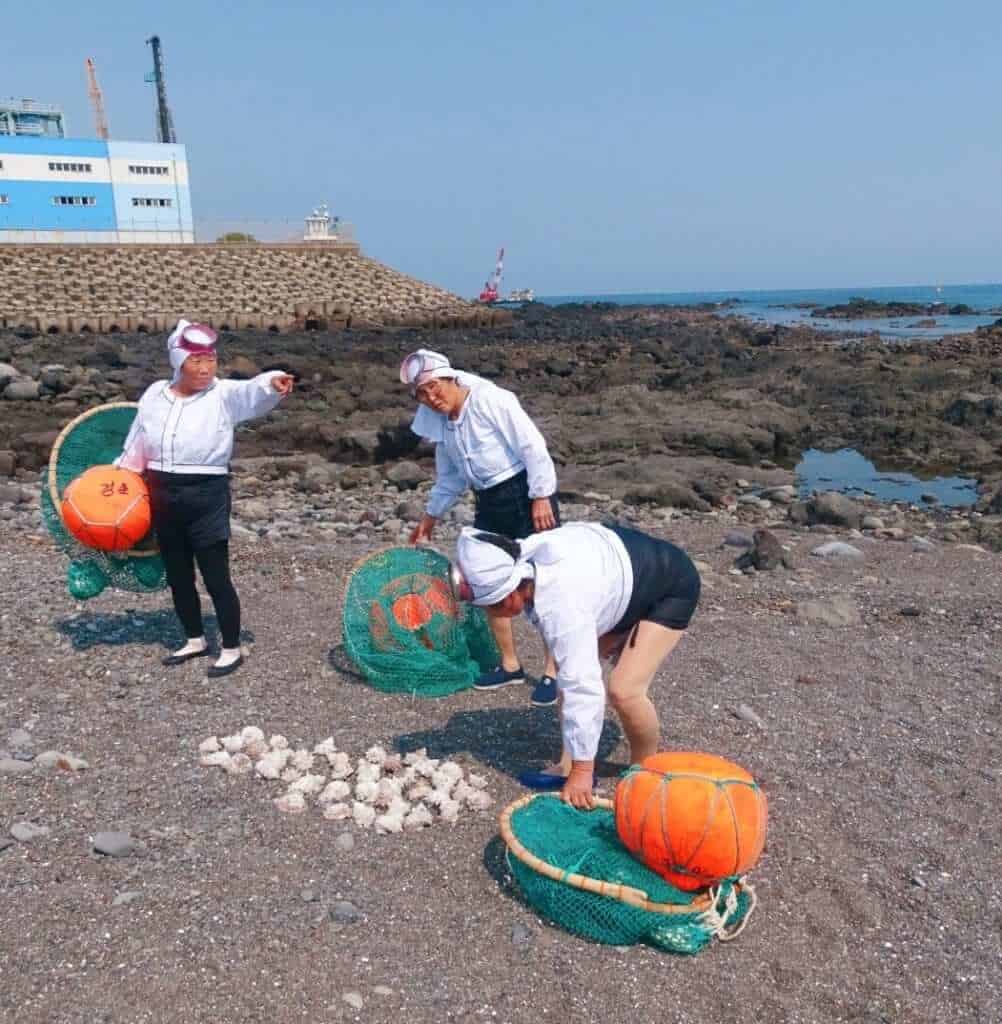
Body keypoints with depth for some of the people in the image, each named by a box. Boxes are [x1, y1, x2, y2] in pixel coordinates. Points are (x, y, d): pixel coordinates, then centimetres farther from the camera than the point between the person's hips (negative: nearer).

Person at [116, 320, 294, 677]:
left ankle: (232, 650, 14)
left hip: (207, 496, -5)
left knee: (216, 577, -1)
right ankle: (195, 641, 34)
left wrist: (272, 382, -55)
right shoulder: (155, 395, 5)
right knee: (177, 576, 16)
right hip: (164, 496, 5)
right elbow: (136, 446, 15)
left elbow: (252, 391, -33)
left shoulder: (224, 395, -10)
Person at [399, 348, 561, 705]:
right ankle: (510, 665, 23)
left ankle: (553, 671, 4)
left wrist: (541, 497, -20)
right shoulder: (439, 423, 9)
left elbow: (532, 446, -17)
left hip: (525, 493, -8)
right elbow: (450, 476, 23)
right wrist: (431, 515, 28)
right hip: (490, 502, 8)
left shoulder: (491, 400, -15)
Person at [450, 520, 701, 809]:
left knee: (624, 691, -18)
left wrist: (582, 770, -31)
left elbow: (582, 686, -38)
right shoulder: (523, 559, -15)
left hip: (671, 587, -9)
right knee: (569, 671, -1)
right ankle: (569, 765, 7)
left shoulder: (561, 607, -39)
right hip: (622, 572, 9)